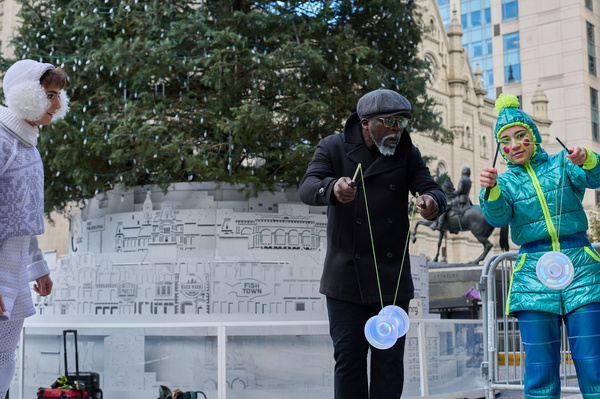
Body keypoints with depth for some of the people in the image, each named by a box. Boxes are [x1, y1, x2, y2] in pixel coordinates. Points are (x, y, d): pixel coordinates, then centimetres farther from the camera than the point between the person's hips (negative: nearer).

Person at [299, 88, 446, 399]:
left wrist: (432, 201, -29)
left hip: (392, 279, 2)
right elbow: (307, 188, -15)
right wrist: (333, 188, -40)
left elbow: (431, 189, -3)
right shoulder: (334, 148, -1)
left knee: (390, 360, 5)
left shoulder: (407, 154, 6)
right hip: (346, 278, -2)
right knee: (348, 357, 4)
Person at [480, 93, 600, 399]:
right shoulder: (506, 182, 14)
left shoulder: (561, 164, 11)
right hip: (533, 270, 1)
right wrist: (491, 190, -27)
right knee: (540, 370, -2)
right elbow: (497, 217, -6)